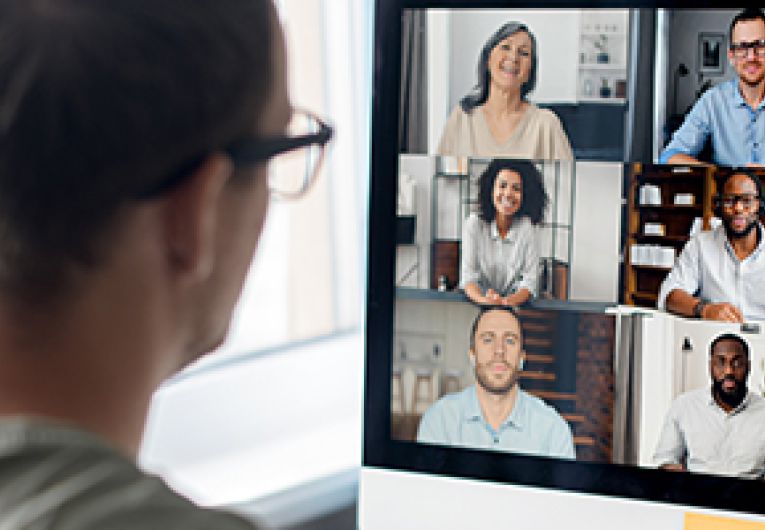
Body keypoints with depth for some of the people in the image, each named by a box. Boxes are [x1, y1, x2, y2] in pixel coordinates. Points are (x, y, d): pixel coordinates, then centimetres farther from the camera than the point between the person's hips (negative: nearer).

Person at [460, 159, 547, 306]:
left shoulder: (527, 227, -7)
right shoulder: (474, 224, -6)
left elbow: (530, 281, -9)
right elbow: (468, 276, -10)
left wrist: (506, 301, -31)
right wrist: (483, 300, -32)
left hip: (516, 304, 1)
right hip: (479, 303, -1)